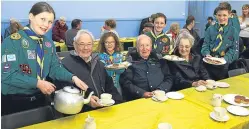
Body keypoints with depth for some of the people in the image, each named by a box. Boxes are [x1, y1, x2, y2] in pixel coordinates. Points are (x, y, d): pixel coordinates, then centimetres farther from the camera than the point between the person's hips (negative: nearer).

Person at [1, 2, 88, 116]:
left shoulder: (48, 43, 4)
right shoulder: (13, 41, -15)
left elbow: (55, 68, 2)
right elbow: (7, 75, -20)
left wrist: (72, 78, -14)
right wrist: (37, 83, -23)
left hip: (39, 99, 6)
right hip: (13, 101, -6)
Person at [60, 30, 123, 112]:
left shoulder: (98, 63, 21)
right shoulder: (66, 64, -1)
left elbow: (109, 87, 24)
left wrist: (117, 101, 8)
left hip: (104, 108, 6)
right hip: (81, 112, -5)